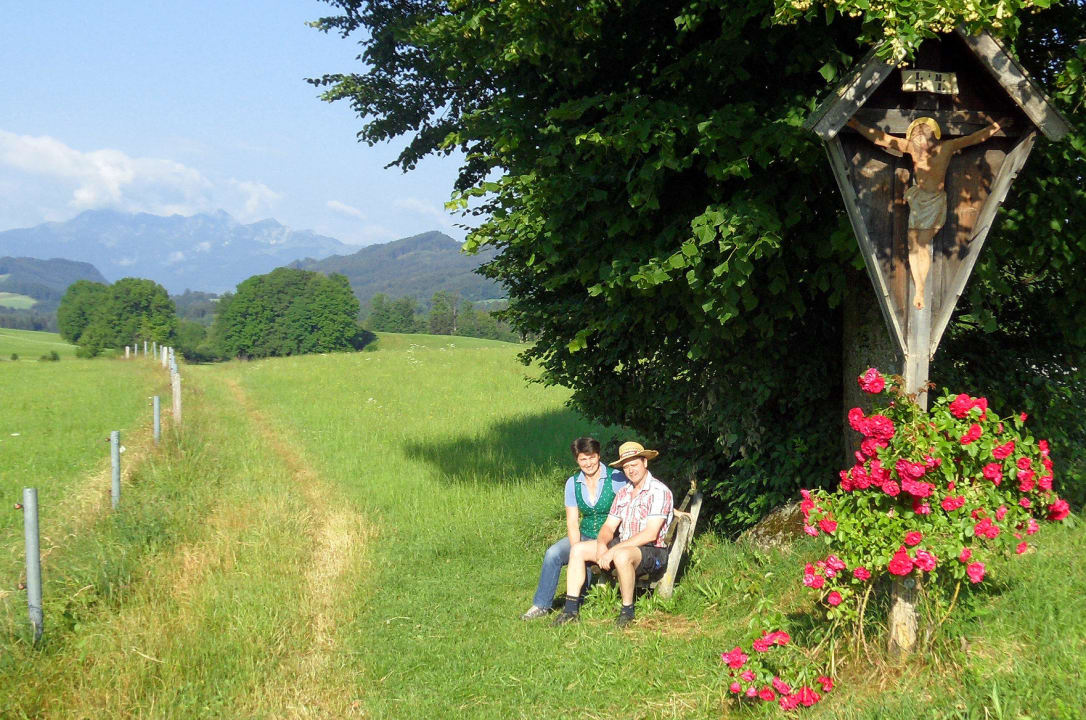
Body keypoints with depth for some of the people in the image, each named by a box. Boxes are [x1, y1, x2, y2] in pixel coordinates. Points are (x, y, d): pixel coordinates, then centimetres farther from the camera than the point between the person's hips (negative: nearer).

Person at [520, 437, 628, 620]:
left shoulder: (616, 479, -9)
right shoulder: (573, 483, 3)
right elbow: (572, 523, 0)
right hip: (585, 536, 4)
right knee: (553, 553, -19)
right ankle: (541, 605, -8)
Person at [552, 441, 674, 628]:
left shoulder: (659, 492, -12)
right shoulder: (623, 493, 14)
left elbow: (650, 534, -20)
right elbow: (609, 526, 10)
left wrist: (613, 550, -23)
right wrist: (601, 544, -15)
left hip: (653, 551, -8)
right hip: (622, 546, 8)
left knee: (622, 556, -39)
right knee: (578, 550, -3)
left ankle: (627, 611, -20)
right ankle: (571, 608, -5)